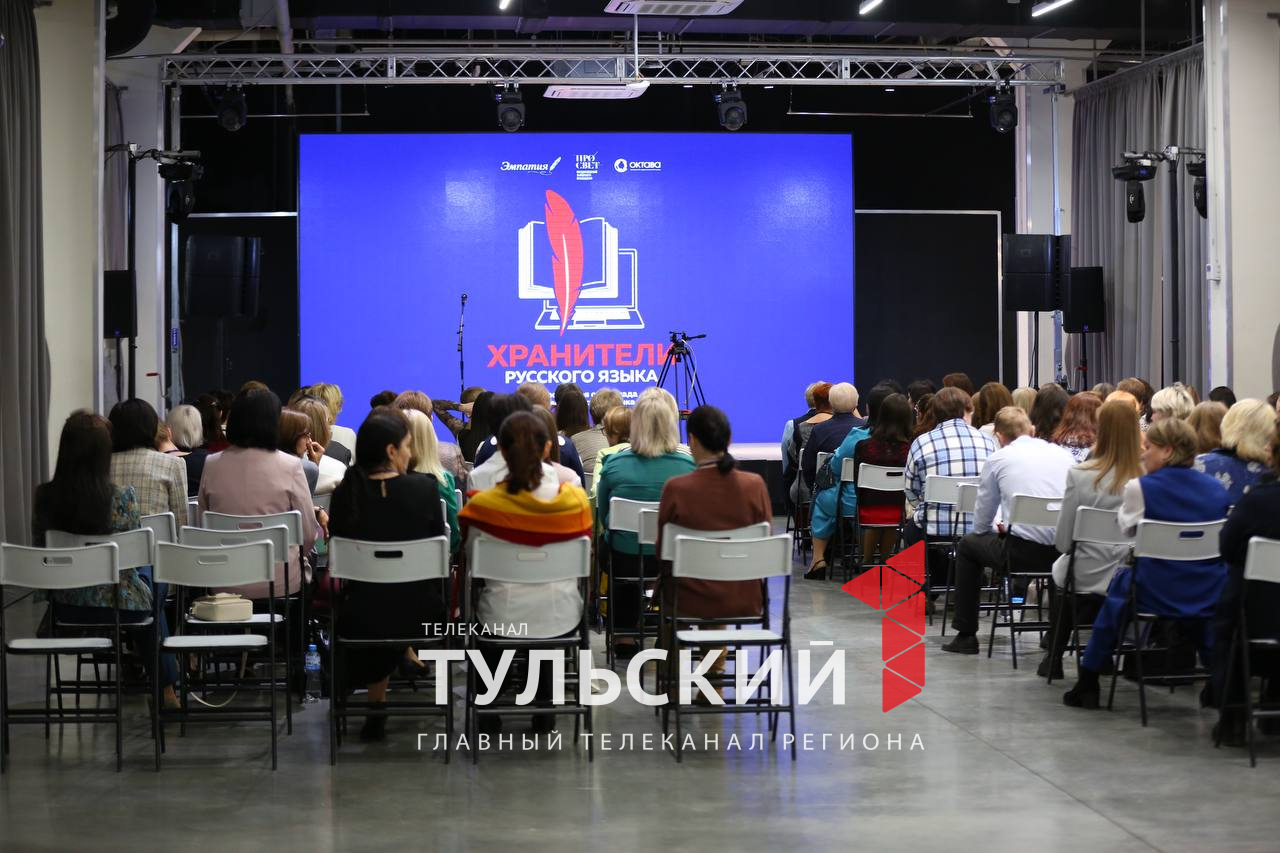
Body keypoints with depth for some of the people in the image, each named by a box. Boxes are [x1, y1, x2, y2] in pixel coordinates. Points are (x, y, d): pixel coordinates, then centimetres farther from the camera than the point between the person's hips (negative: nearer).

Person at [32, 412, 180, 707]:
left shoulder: (44, 496, -12)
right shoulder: (124, 496, -21)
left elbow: (40, 551, 2)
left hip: (66, 606, 3)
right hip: (119, 605, -3)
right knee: (148, 574, 34)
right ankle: (166, 689, 44)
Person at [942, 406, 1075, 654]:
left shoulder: (999, 459, 6)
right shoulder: (1064, 455, 14)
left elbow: (980, 525, 11)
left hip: (1024, 553, -4)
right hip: (1065, 554, 4)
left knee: (968, 544, 24)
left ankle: (966, 635, 26)